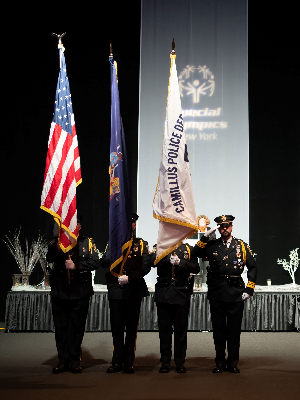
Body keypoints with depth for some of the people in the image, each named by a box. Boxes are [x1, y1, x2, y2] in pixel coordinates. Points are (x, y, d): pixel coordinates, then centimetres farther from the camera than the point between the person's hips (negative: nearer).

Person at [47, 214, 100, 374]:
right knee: (61, 327, 6)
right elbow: (49, 258, -10)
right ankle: (63, 360, 17)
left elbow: (95, 262, -5)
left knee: (77, 327, 5)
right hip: (59, 292, 1)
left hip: (80, 293, -1)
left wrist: (76, 266, -15)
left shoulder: (87, 243, 6)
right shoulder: (57, 241, 7)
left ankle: (75, 360, 16)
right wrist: (59, 241, -22)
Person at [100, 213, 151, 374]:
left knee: (131, 327, 3)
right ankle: (117, 361, 11)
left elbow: (146, 267, -2)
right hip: (115, 291, 1)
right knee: (117, 327, 2)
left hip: (134, 291, -1)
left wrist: (129, 278, -12)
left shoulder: (141, 244, 7)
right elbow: (103, 263, -1)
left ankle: (128, 362, 11)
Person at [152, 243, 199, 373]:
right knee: (164, 329, 4)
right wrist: (168, 256, -21)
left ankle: (180, 362, 11)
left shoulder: (188, 248, 9)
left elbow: (196, 268, -2)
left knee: (181, 329, 2)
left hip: (181, 294, 0)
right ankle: (165, 362, 12)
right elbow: (153, 261, -8)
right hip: (163, 293, 1)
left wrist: (180, 262, -14)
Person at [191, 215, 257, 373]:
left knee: (234, 329, 4)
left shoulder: (242, 246, 7)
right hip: (216, 293, 0)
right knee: (218, 329, 6)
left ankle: (232, 362, 15)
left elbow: (253, 268, 9)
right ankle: (220, 362, 16)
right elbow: (195, 253, -8)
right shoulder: (212, 246, 7)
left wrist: (249, 289, 1)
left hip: (236, 293, 0)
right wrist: (206, 236, -14)